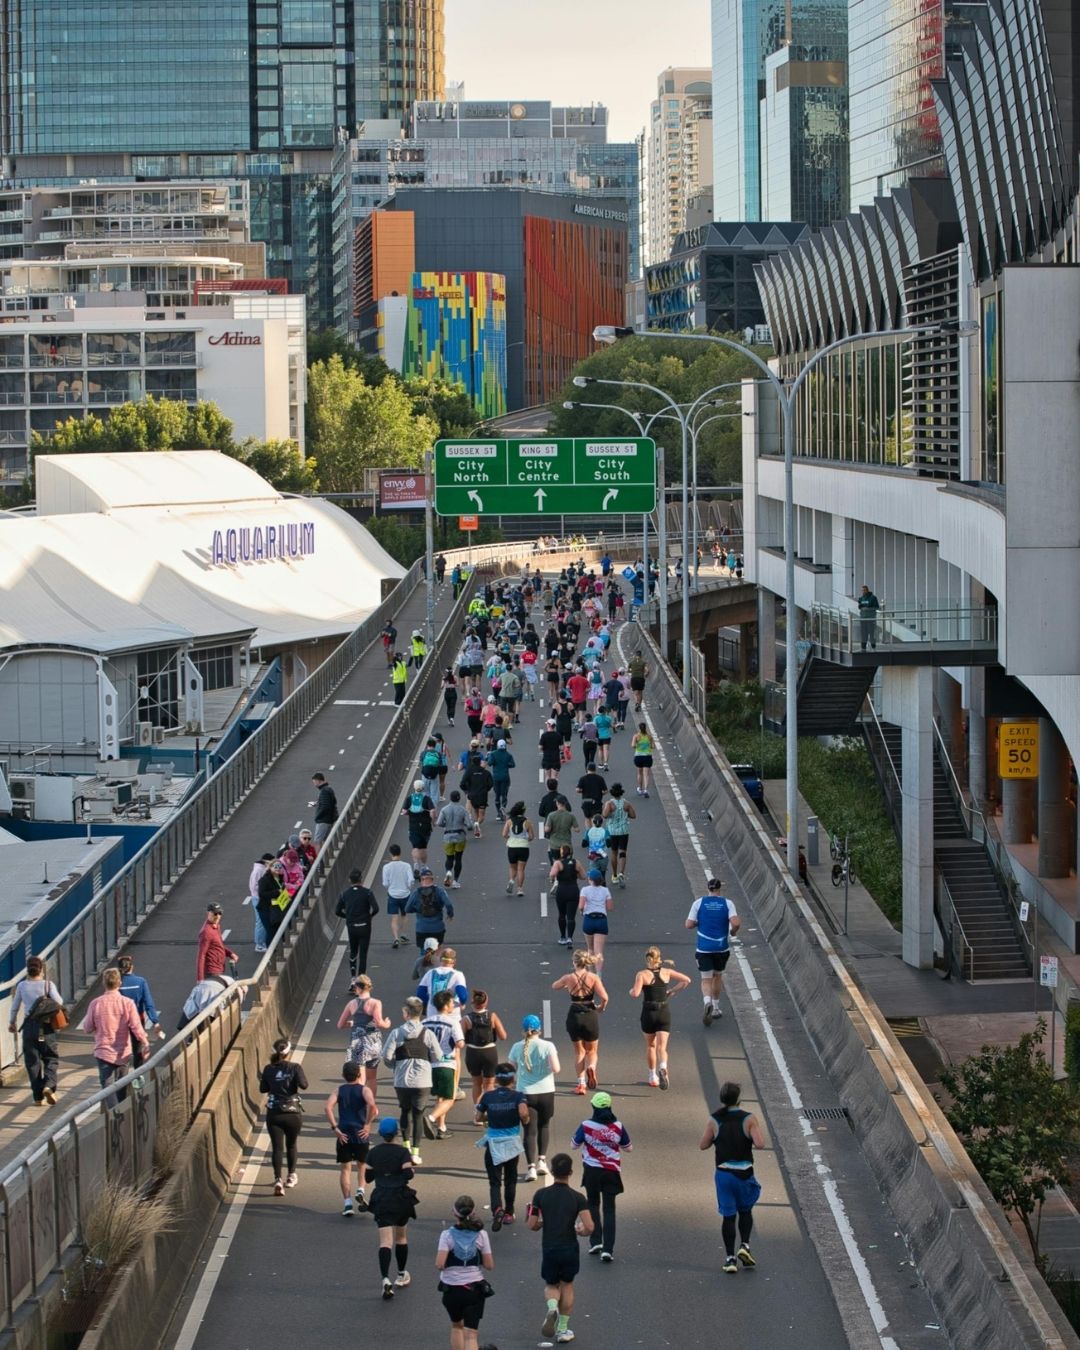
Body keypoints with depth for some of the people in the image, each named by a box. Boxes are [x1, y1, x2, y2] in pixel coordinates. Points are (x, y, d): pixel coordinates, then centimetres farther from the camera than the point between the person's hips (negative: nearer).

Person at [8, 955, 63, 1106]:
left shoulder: (22, 986, 3)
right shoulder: (48, 984, -3)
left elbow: (15, 1007, 11)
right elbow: (58, 1002, -14)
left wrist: (12, 1023, 27)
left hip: (29, 1025, 1)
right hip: (47, 1026, -1)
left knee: (32, 1061, 7)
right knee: (51, 1059, 9)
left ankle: (38, 1097, 4)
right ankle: (49, 1085, -16)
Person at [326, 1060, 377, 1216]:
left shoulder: (339, 1090, 6)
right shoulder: (364, 1090, 0)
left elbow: (328, 1107, -10)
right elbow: (372, 1105, -21)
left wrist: (335, 1128, -8)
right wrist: (367, 1124, -10)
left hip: (343, 1135, 1)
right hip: (361, 1133, -1)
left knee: (345, 1169, 7)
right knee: (362, 1165, 21)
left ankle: (347, 1203, -1)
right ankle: (360, 1191, -1)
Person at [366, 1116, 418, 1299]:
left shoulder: (373, 1153, 1)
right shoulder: (402, 1151, -7)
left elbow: (368, 1177, 5)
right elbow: (408, 1174, -16)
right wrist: (412, 1166, 5)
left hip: (381, 1200, 0)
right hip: (401, 1199, 0)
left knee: (385, 1241, -8)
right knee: (401, 1236, 20)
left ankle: (386, 1279, -26)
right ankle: (402, 1275, 32)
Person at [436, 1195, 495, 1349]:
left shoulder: (447, 1235, -8)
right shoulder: (481, 1235, -3)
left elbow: (439, 1265, -17)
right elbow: (489, 1265, -2)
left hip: (451, 1289, 0)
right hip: (475, 1289, 0)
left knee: (456, 1326, 27)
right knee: (471, 1335, -4)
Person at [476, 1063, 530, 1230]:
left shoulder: (488, 1096, -4)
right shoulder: (518, 1096, -8)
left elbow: (478, 1118, 2)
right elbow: (523, 1112, -26)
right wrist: (525, 1120, -5)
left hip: (493, 1143, 0)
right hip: (512, 1143, 1)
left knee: (495, 1181, -1)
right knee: (510, 1180, 20)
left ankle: (497, 1209, -27)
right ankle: (508, 1213, 29)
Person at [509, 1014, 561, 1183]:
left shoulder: (517, 1047, -3)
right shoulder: (547, 1046, -9)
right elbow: (556, 1069, -16)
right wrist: (555, 1058, 5)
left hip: (525, 1093, 0)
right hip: (546, 1093, 0)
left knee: (530, 1130, 3)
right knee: (544, 1125, 23)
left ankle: (531, 1167, -7)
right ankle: (542, 1160, 19)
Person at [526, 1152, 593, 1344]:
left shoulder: (541, 1195, -6)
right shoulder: (578, 1198, -9)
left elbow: (532, 1225, -5)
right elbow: (589, 1227, -15)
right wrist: (580, 1231, 8)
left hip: (549, 1249, 0)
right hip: (570, 1249, 0)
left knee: (551, 1286, 20)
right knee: (567, 1286, 20)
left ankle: (552, 1306, -14)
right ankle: (563, 1330, 18)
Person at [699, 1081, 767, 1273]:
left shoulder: (715, 1121, -3)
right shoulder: (749, 1119, -9)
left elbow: (703, 1146, 3)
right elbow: (760, 1144, -18)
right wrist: (757, 1134, 2)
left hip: (723, 1173, 1)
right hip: (744, 1173, -1)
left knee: (728, 1215, 7)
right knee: (745, 1210, 21)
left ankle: (730, 1258, 6)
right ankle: (744, 1245, 4)